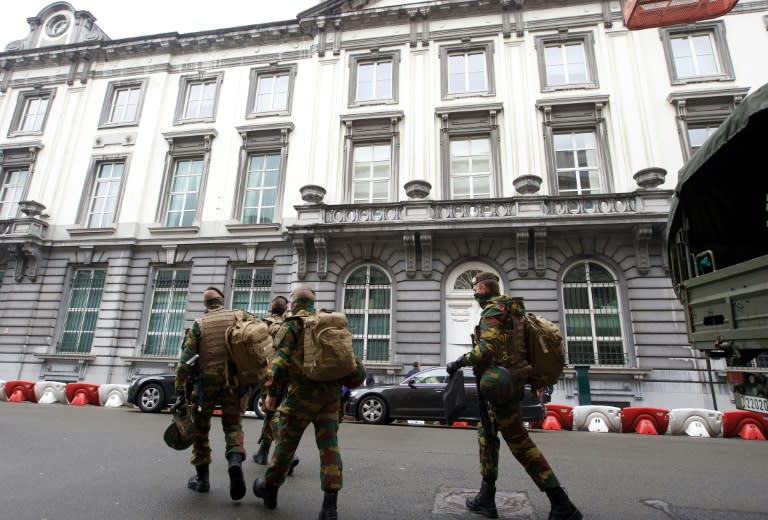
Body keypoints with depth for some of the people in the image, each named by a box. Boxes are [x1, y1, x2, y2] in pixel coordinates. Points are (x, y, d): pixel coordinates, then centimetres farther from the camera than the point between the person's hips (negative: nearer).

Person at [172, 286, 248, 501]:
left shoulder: (198, 325, 1)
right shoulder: (237, 318, 3)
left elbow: (184, 361, -4)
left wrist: (180, 392, -2)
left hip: (206, 382, 0)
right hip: (231, 381, 0)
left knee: (200, 429, 16)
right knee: (233, 425, 11)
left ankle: (202, 478, 22)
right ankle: (236, 461, -15)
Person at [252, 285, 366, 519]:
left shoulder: (292, 325, -3)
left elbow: (279, 361, -11)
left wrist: (271, 393, -5)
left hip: (303, 393, -4)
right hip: (331, 394, 5)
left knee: (286, 440, 12)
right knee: (329, 445, 5)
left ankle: (270, 489, 31)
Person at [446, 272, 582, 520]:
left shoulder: (493, 310, -13)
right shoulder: (509, 310, 17)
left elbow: (487, 349, -25)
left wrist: (458, 362, -15)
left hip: (499, 384, -10)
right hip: (510, 382, 10)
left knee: (520, 443, -4)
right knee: (486, 432, 15)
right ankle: (486, 497, 20)